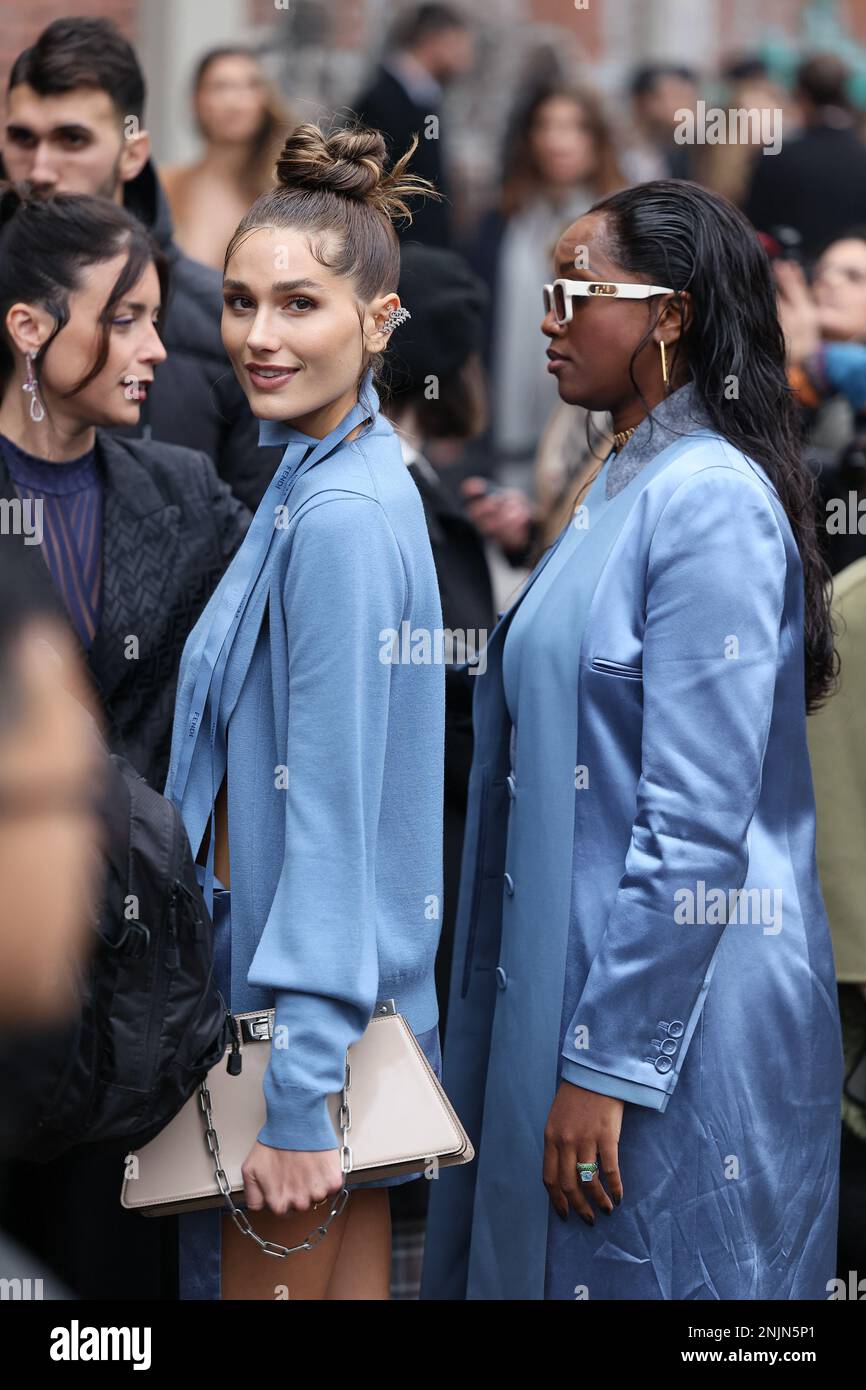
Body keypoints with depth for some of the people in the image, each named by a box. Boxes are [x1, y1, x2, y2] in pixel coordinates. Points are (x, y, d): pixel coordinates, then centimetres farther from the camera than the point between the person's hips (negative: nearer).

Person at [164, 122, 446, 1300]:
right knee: (353, 1281, 15)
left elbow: (333, 812, -23)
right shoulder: (333, 477, 11)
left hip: (311, 1000, -9)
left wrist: (298, 1098, -23)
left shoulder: (342, 516, -20)